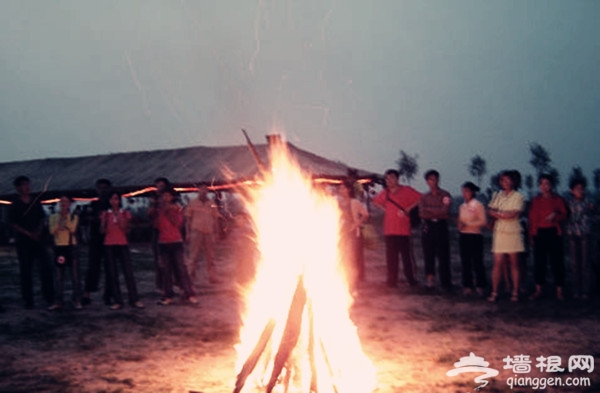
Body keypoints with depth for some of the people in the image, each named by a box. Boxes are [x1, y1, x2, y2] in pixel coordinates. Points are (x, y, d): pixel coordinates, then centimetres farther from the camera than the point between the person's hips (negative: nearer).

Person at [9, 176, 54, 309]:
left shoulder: (36, 202, 10)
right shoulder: (15, 205, 0)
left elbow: (42, 218, 12)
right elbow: (13, 224, -3)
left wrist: (38, 231, -6)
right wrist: (29, 233, -12)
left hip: (38, 239, 3)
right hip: (23, 241, -2)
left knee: (45, 268, -4)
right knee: (26, 271, 1)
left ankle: (49, 297, 4)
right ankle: (28, 300, 9)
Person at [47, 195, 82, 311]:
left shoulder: (74, 217, 2)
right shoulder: (53, 217, 7)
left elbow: (72, 229, -14)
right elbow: (52, 231, -6)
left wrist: (65, 218, -15)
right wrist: (60, 220, -14)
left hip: (71, 247, -2)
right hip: (58, 247, 2)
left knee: (75, 276, -2)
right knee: (59, 277, 7)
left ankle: (77, 301, 4)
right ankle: (58, 302, 13)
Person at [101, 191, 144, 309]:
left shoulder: (125, 214, 8)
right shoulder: (105, 214, 9)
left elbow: (127, 231, 3)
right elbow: (103, 231, 4)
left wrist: (121, 222, -13)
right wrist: (103, 222, -14)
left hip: (122, 244, -1)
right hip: (109, 245, 1)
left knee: (128, 272, -8)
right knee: (112, 274, -2)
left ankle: (134, 299, -5)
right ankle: (118, 301, 1)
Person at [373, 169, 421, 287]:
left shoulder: (406, 190, 0)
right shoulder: (385, 193, 13)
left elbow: (420, 198, -3)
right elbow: (376, 202, 29)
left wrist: (408, 209, -9)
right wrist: (384, 208, 11)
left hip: (403, 228, -4)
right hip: (389, 229, 4)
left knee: (407, 254, -1)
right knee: (391, 256, 3)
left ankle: (411, 279, 8)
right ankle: (392, 280, 8)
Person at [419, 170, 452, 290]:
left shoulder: (445, 195, 6)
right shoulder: (424, 197, 13)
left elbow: (445, 211, -8)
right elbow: (422, 213, -1)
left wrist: (429, 210, -6)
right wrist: (438, 212, -9)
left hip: (441, 227, -2)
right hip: (427, 227, 2)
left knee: (443, 255, -5)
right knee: (428, 254, 0)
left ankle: (446, 283, -3)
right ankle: (430, 279, 6)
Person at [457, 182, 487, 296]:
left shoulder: (478, 205, -5)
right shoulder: (462, 207, 14)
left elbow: (483, 222, -11)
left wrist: (467, 224, -16)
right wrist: (459, 224, -4)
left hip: (475, 236, -5)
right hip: (463, 235, 6)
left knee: (477, 262, -2)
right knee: (465, 262, 5)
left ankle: (480, 286, 6)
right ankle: (467, 286, 11)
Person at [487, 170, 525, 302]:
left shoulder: (518, 197, -3)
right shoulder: (497, 195, 13)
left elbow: (513, 214, -14)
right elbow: (489, 210, 5)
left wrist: (497, 213, -3)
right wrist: (503, 214, -10)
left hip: (513, 233, -3)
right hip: (499, 232, 3)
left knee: (514, 263, 3)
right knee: (498, 263, -2)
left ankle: (515, 292, 9)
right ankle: (494, 292, 0)